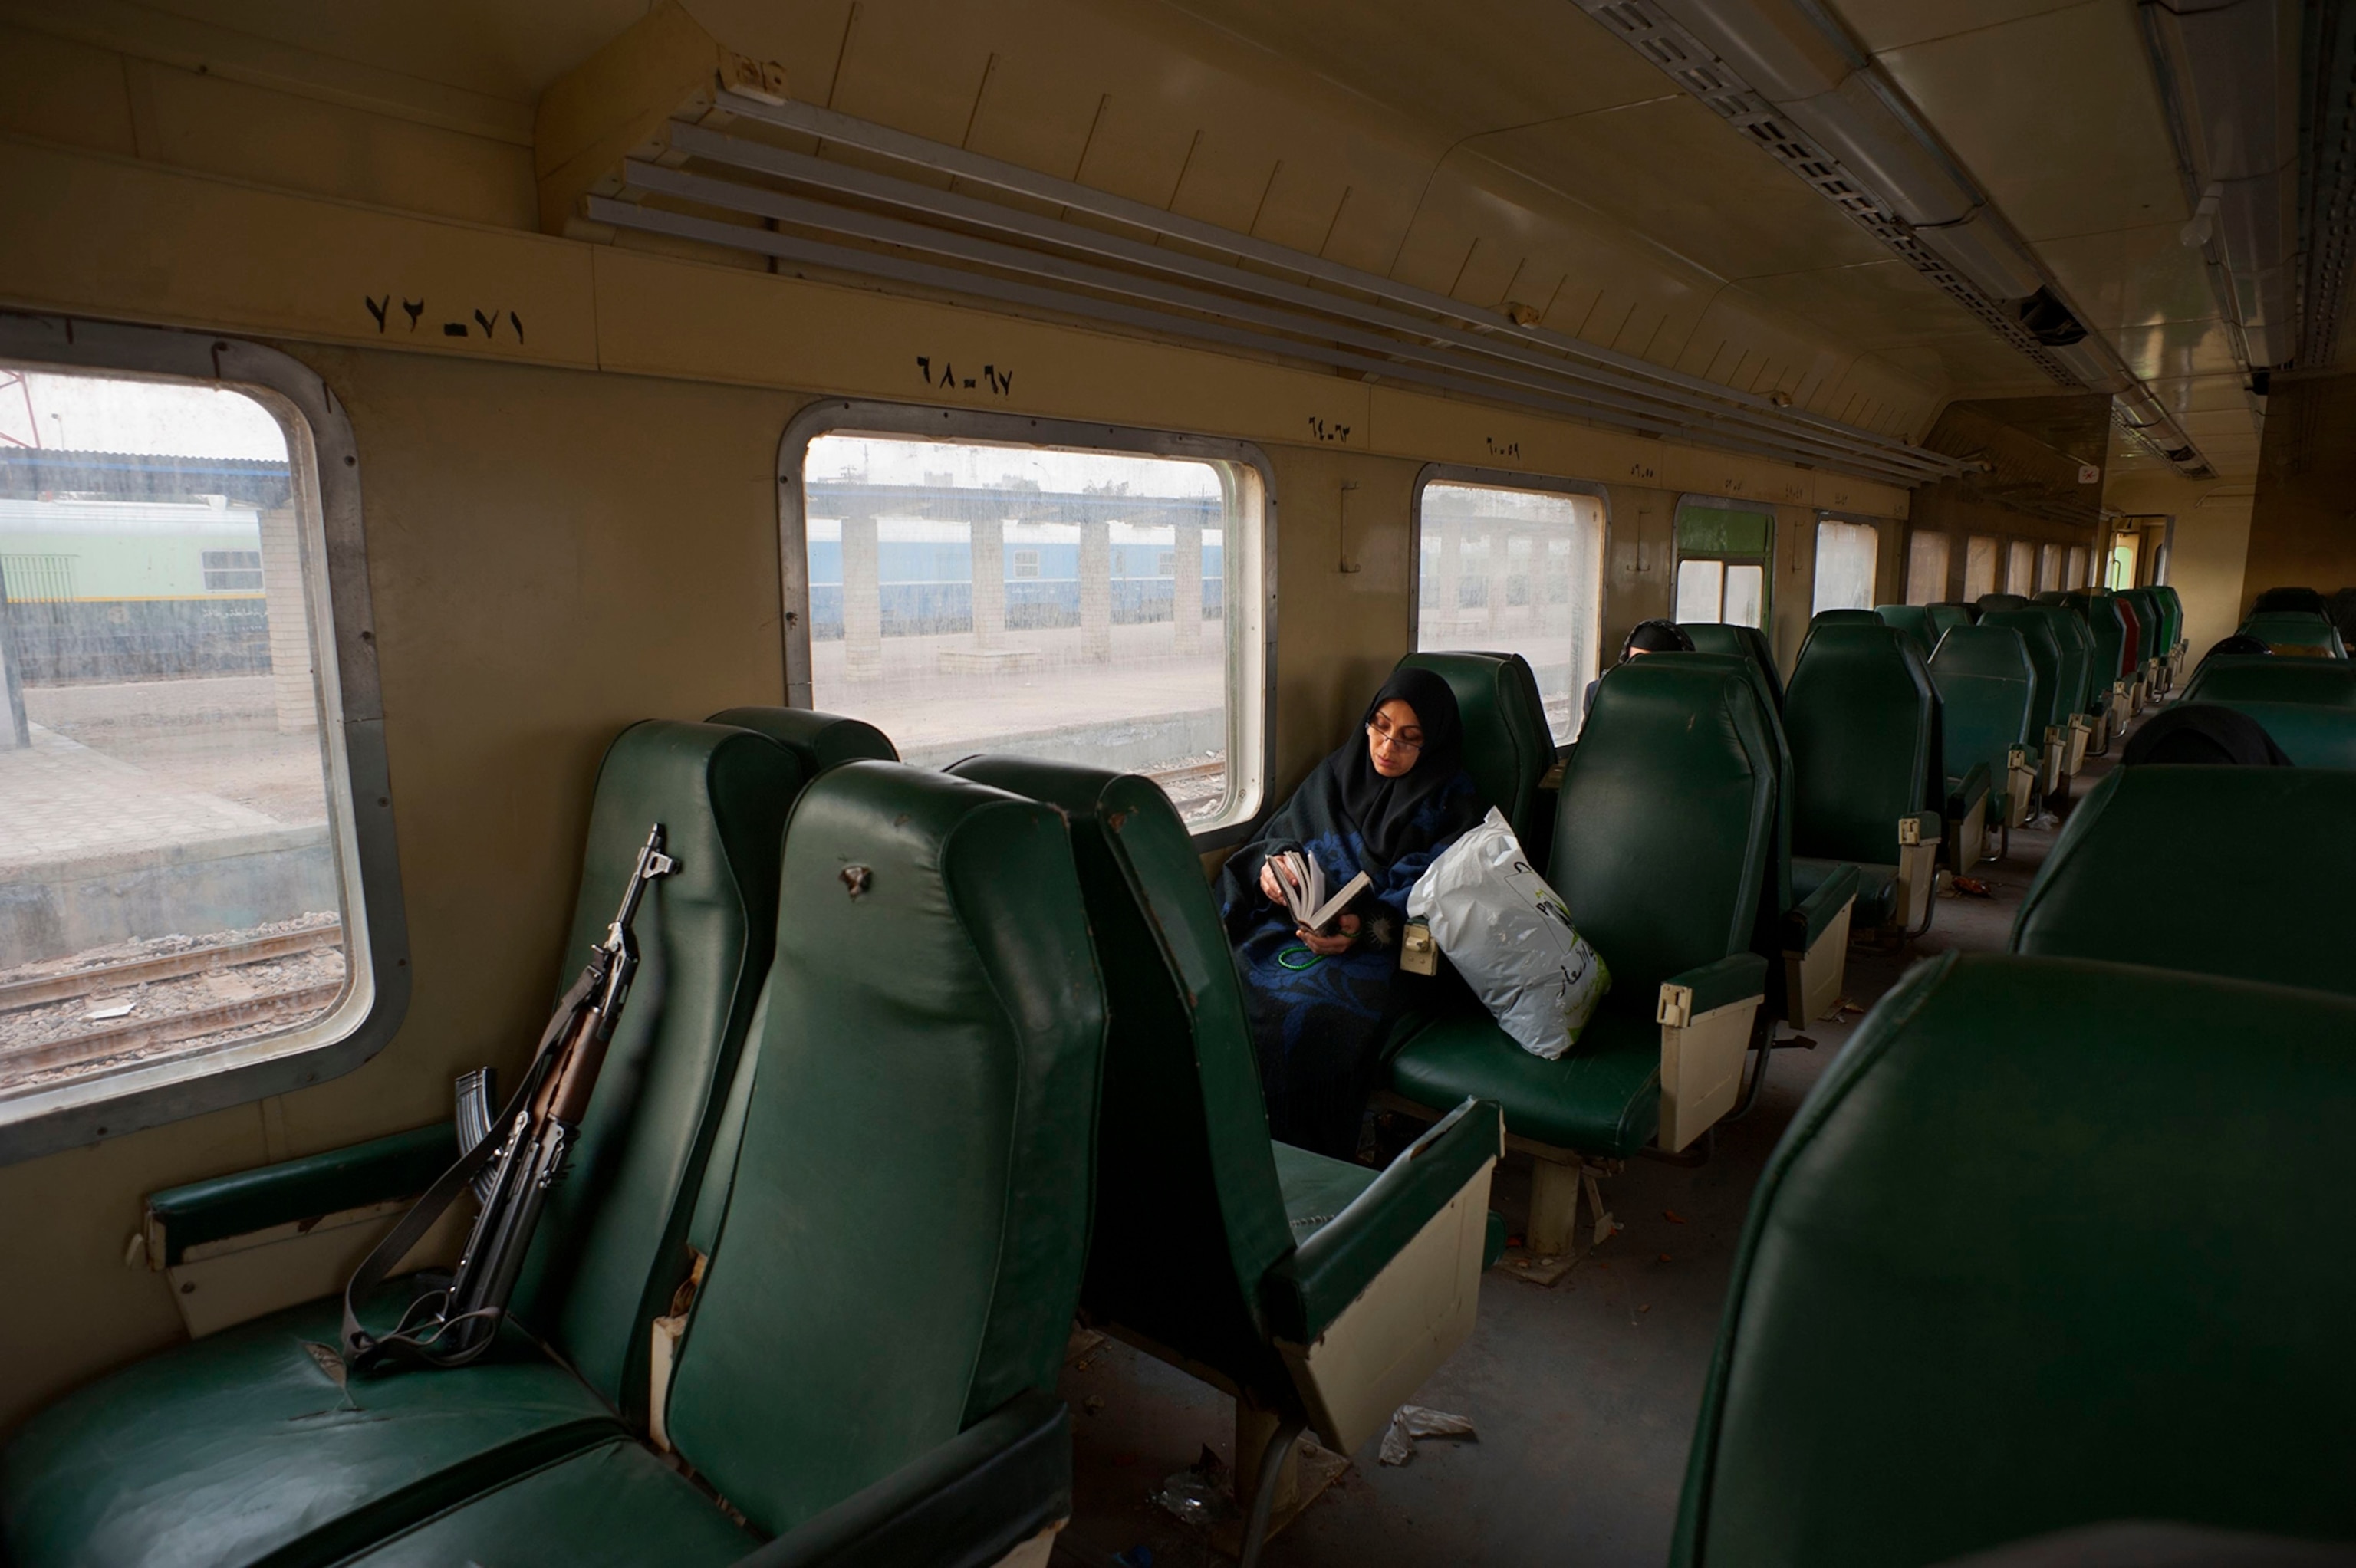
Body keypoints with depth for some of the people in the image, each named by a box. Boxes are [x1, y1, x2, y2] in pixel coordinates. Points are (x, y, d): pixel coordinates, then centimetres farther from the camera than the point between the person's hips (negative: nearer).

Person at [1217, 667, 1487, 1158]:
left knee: (1312, 1016, -36)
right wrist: (1271, 865, -3)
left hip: (1378, 949, -4)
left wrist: (1368, 928, -22)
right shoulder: (1337, 774, 20)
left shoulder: (1453, 801, 8)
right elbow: (1277, 837, 22)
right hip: (1295, 923, 4)